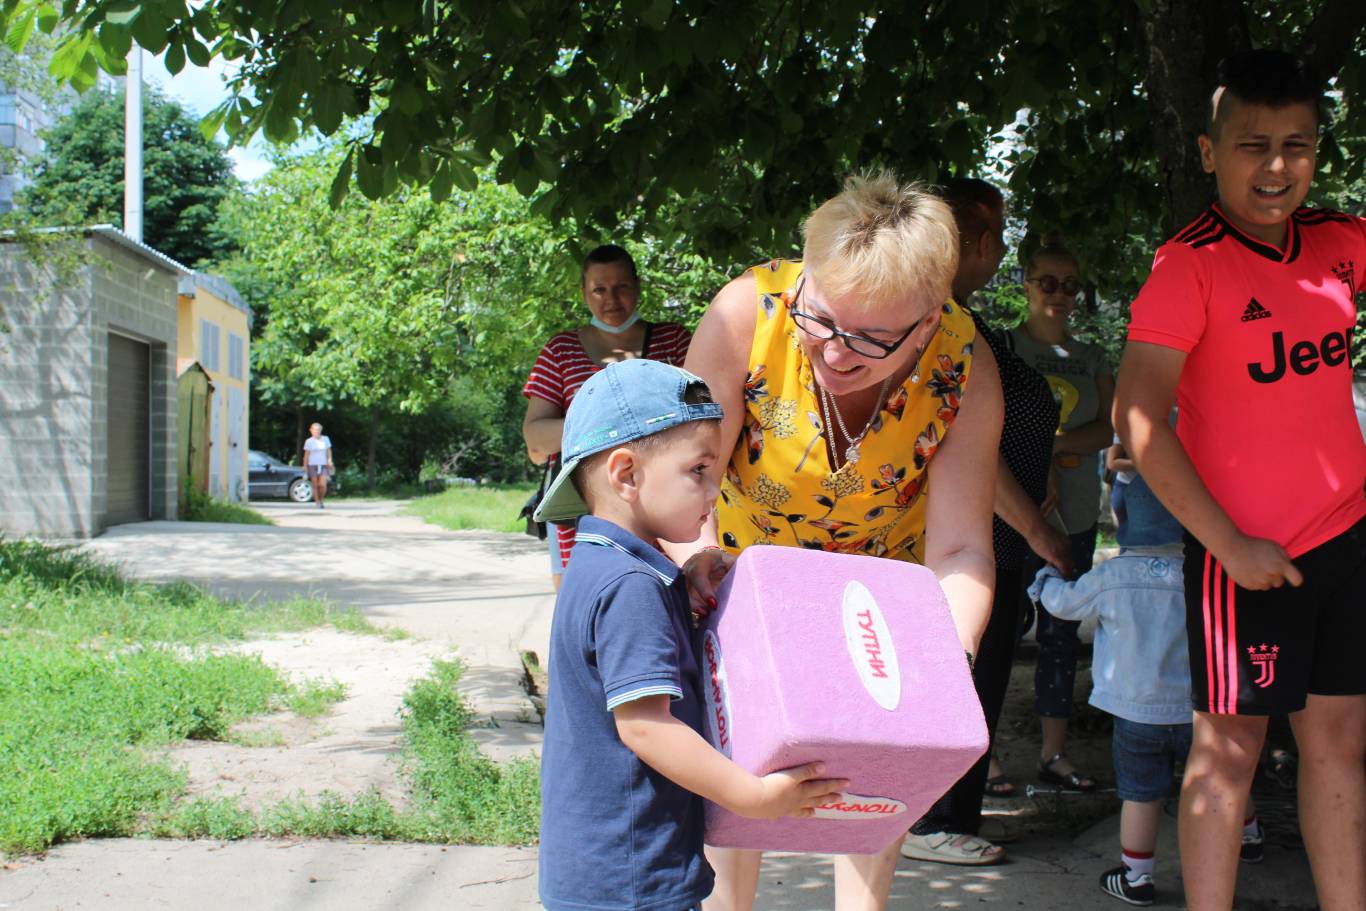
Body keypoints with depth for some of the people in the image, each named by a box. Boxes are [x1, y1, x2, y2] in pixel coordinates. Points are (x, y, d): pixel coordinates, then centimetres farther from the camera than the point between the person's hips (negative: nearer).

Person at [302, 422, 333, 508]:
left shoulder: (326, 439, 6)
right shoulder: (309, 441, 0)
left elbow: (329, 451, 12)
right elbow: (306, 454, 2)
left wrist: (329, 461, 2)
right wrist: (305, 466, 1)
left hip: (323, 465, 1)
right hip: (313, 465, -1)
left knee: (323, 485, -10)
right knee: (315, 485, -1)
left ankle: (321, 500, 13)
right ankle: (317, 503, 9)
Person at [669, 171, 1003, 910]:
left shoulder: (963, 369, -29)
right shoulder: (748, 311, -33)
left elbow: (959, 552, -25)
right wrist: (694, 553, -49)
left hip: (881, 572, 1)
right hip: (746, 563, 0)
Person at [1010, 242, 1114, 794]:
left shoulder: (1088, 358, 13)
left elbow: (1112, 427, 2)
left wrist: (1058, 442, -15)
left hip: (1075, 517, 6)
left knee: (1061, 633, 10)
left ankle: (1055, 753, 18)